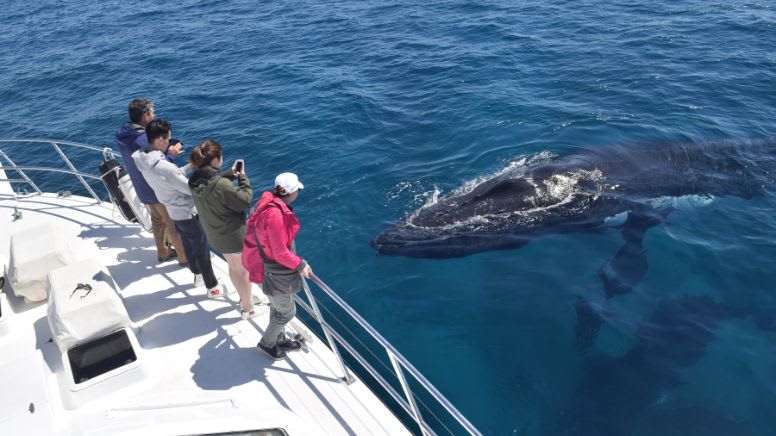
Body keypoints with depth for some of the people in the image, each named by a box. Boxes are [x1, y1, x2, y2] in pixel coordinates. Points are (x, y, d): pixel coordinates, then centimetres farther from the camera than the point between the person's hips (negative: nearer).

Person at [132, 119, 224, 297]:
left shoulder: (145, 161, -8)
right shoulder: (164, 167, -35)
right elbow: (191, 189, -25)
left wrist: (191, 165, -1)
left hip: (174, 212, 8)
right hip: (188, 214, -8)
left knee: (188, 245, 27)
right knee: (202, 250, 9)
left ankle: (198, 275, 47)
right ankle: (212, 287, 25)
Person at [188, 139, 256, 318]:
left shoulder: (195, 180, -10)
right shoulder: (221, 185, -34)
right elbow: (245, 201, -23)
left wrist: (229, 174, -1)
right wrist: (243, 177, -13)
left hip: (215, 235, 7)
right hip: (234, 236, -7)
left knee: (233, 268, 29)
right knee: (244, 271, 16)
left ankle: (244, 297, 50)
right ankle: (248, 309, 34)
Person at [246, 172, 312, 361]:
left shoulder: (269, 203, -4)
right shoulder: (276, 215, -33)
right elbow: (281, 253, -27)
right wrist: (300, 265, -13)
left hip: (271, 266, 9)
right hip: (276, 273, -9)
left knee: (277, 307, 27)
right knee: (287, 312, 12)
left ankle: (279, 339, 47)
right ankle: (267, 343, 33)